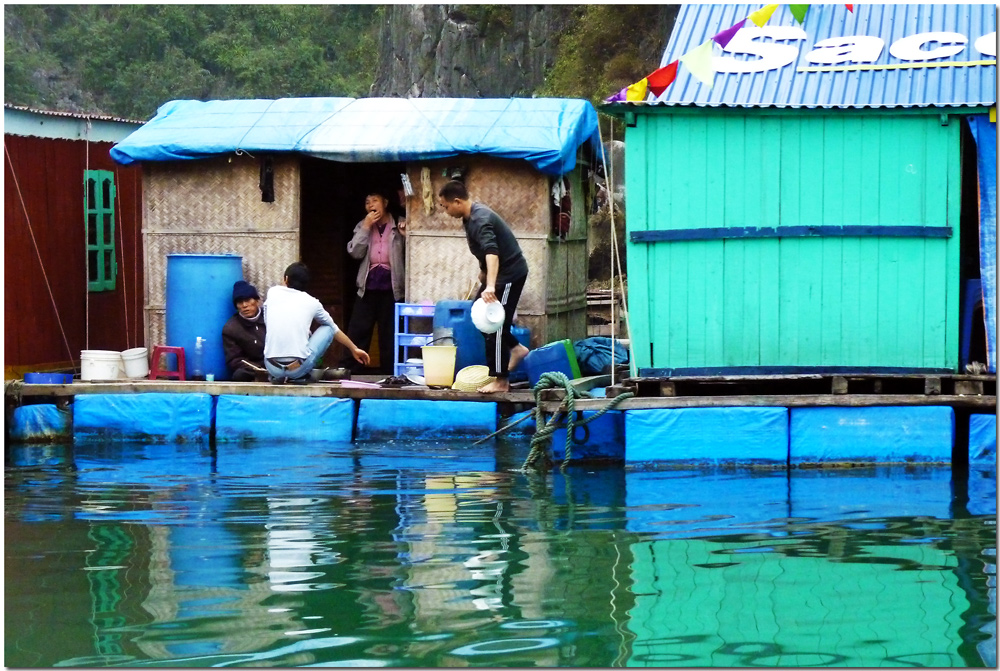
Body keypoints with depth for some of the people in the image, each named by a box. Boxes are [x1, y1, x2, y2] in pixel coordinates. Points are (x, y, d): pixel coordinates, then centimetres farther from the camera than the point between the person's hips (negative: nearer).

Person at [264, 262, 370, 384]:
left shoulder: (272, 292, 9)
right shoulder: (312, 302, 10)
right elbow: (334, 328, 26)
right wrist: (354, 349, 41)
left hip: (272, 368, 2)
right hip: (298, 369, -2)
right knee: (327, 328, 21)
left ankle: (278, 376, 16)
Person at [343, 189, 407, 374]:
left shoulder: (399, 226, 5)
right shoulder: (363, 226, 13)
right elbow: (355, 252, -2)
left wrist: (405, 236, -16)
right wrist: (366, 226, -5)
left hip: (392, 289, -2)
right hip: (368, 288, 2)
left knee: (389, 336, 3)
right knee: (357, 332, -2)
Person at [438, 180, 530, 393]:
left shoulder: (481, 220, -28)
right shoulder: (470, 217, 3)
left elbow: (492, 252, -44)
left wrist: (490, 286, -55)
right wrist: (484, 273, 29)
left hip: (510, 273, -10)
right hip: (498, 272, 10)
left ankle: (501, 380, -4)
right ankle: (516, 348, 23)